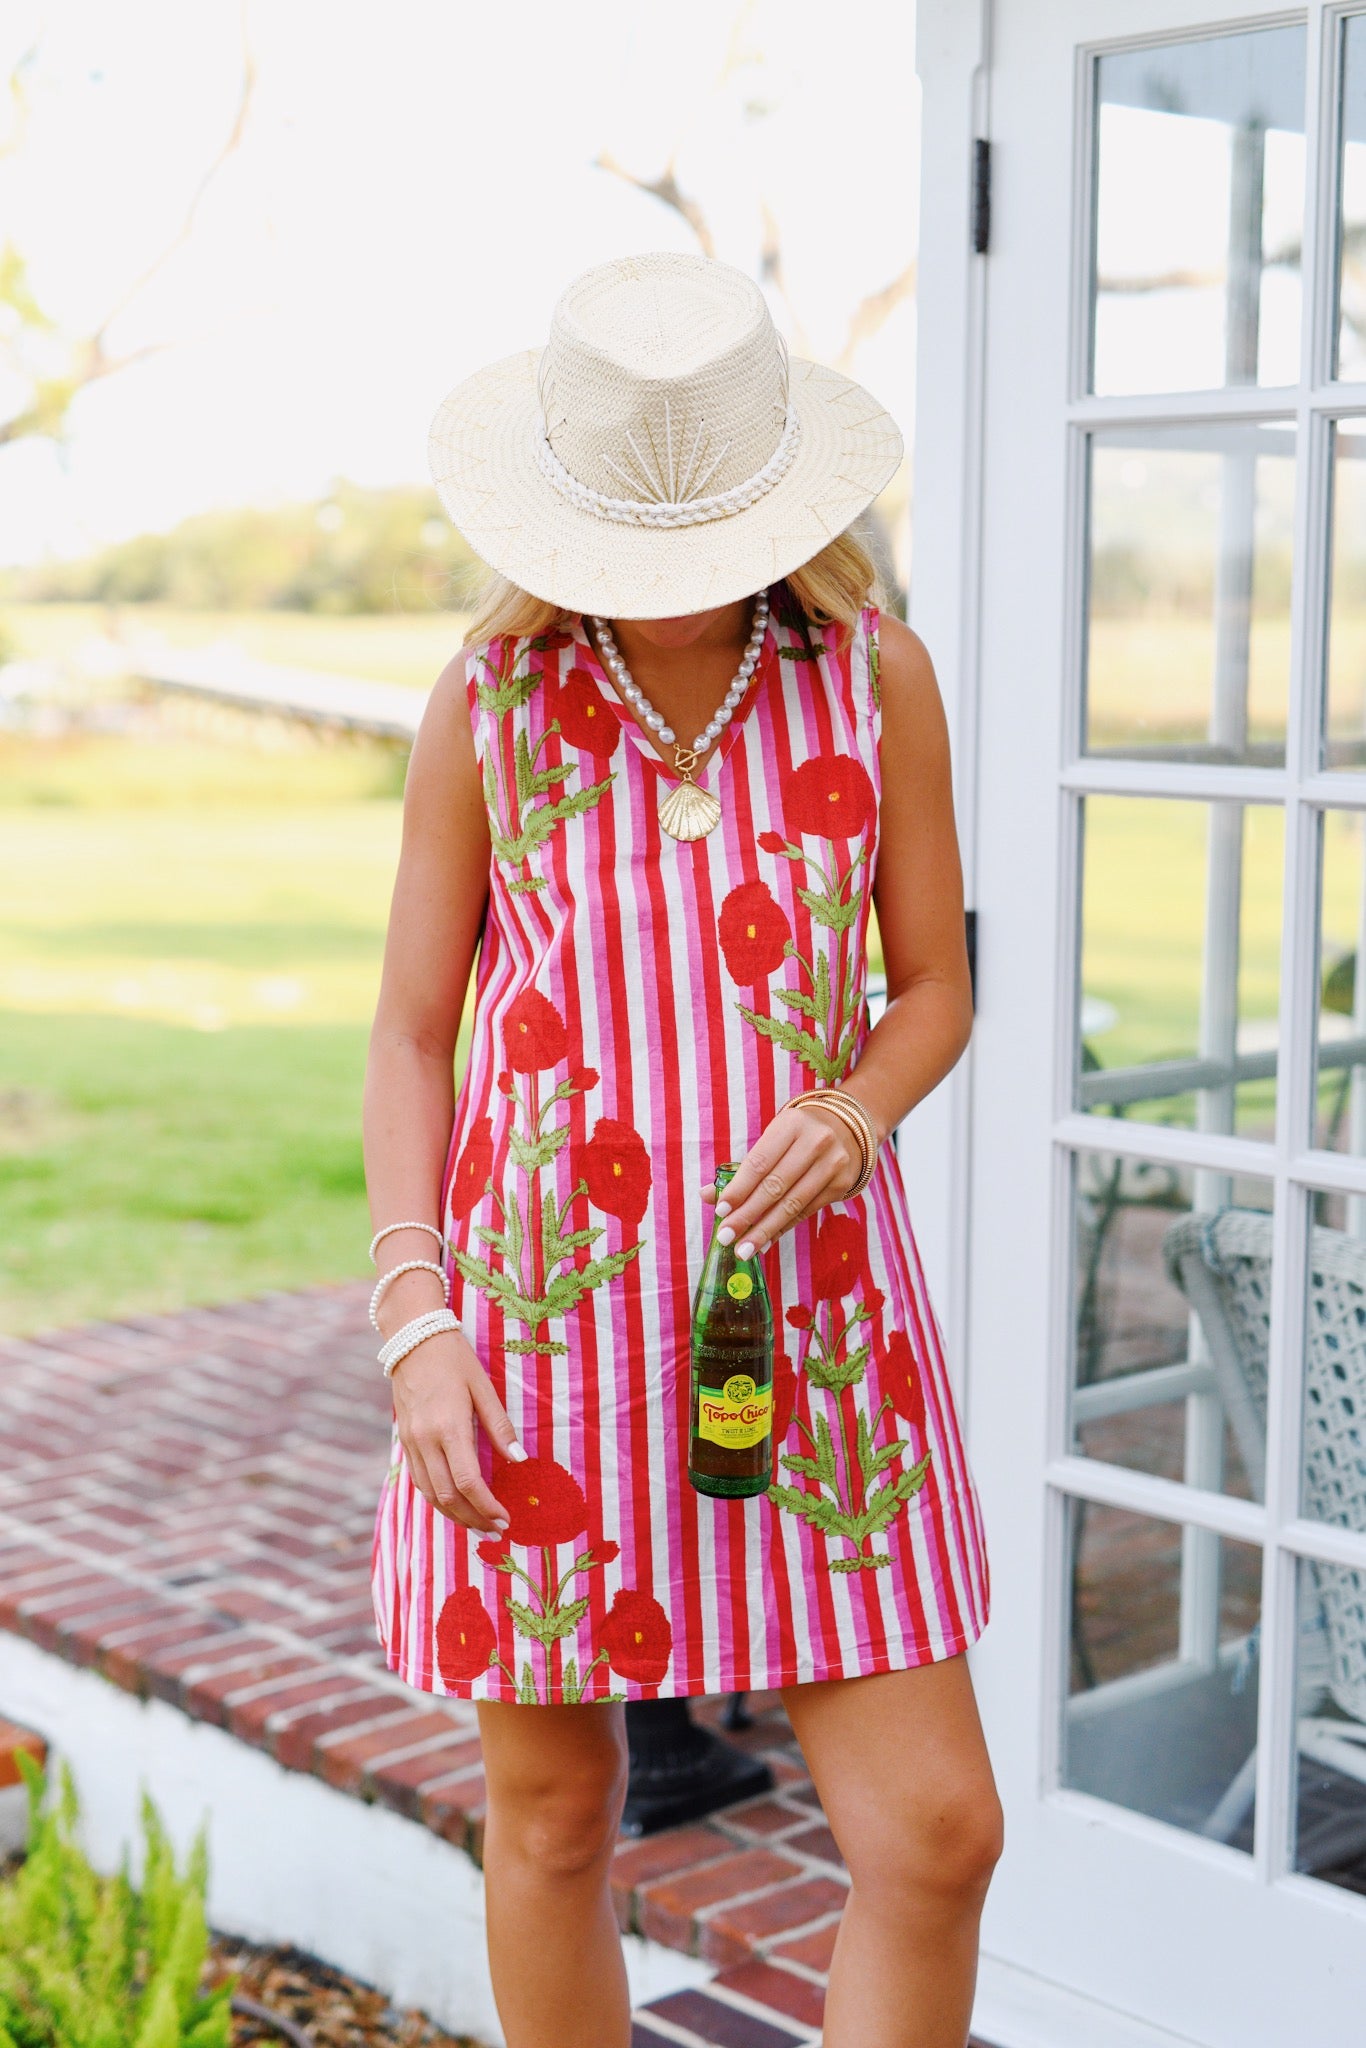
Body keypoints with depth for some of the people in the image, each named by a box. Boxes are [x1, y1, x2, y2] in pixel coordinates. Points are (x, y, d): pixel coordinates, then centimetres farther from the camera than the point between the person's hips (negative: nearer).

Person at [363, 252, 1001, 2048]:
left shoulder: (878, 675, -1)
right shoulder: (489, 701, -2)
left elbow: (934, 992, 7)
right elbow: (409, 1033, 2)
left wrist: (849, 1118, -15)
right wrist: (416, 1328, -8)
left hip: (805, 1288, 1)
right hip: (544, 1303, 0)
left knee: (935, 1831, -2)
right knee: (552, 1812, 12)